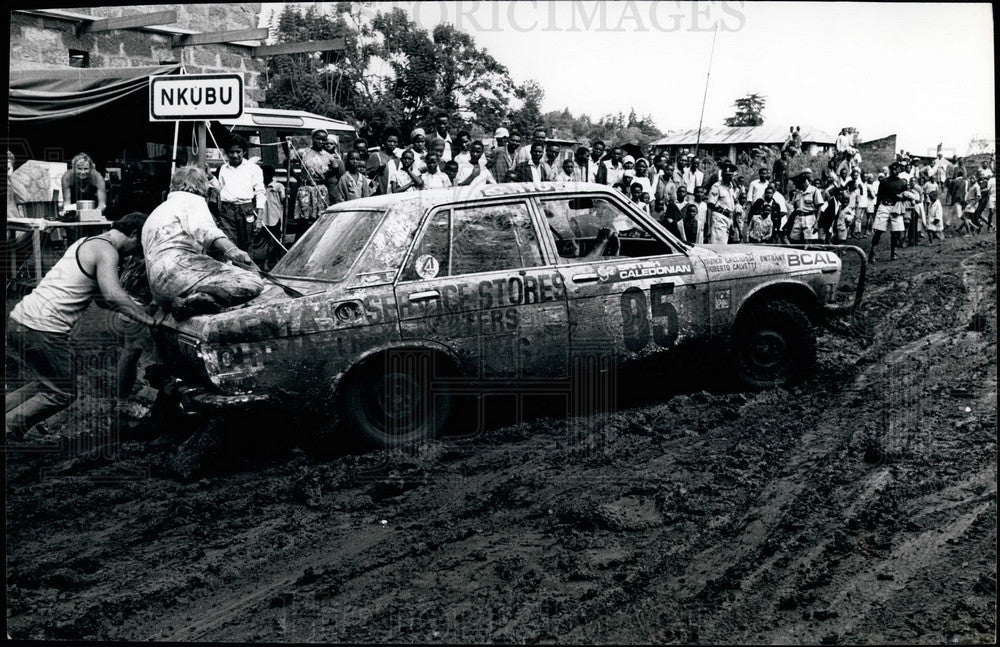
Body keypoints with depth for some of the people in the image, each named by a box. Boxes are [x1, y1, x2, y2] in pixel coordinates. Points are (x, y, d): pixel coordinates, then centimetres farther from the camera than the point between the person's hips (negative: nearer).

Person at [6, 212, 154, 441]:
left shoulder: (87, 243, 23)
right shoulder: (106, 250, -9)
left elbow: (101, 298, 24)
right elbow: (113, 296, -25)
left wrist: (137, 306, 15)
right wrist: (150, 321, -24)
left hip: (20, 319, 10)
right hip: (42, 330, -10)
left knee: (51, 383, 23)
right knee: (62, 394, 3)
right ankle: (8, 428, 3)